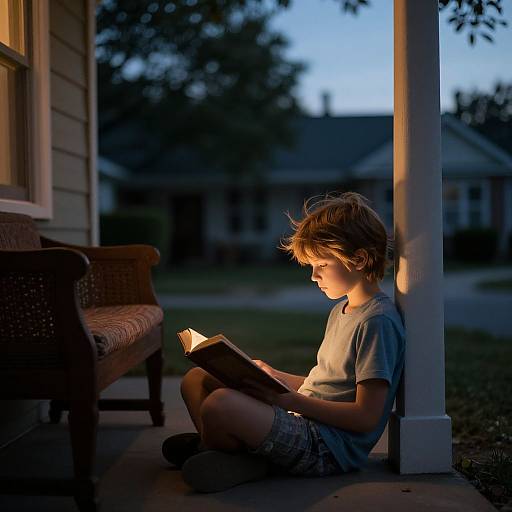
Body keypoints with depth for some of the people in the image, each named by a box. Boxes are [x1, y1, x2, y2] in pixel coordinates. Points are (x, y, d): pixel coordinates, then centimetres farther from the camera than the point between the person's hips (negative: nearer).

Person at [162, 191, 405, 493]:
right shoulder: (341, 310, 18)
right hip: (301, 421, 10)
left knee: (219, 405, -32)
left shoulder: (377, 321, -14)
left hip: (330, 449, -10)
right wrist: (276, 377, 8)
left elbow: (366, 416, -19)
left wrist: (291, 400, -20)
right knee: (197, 379, 10)